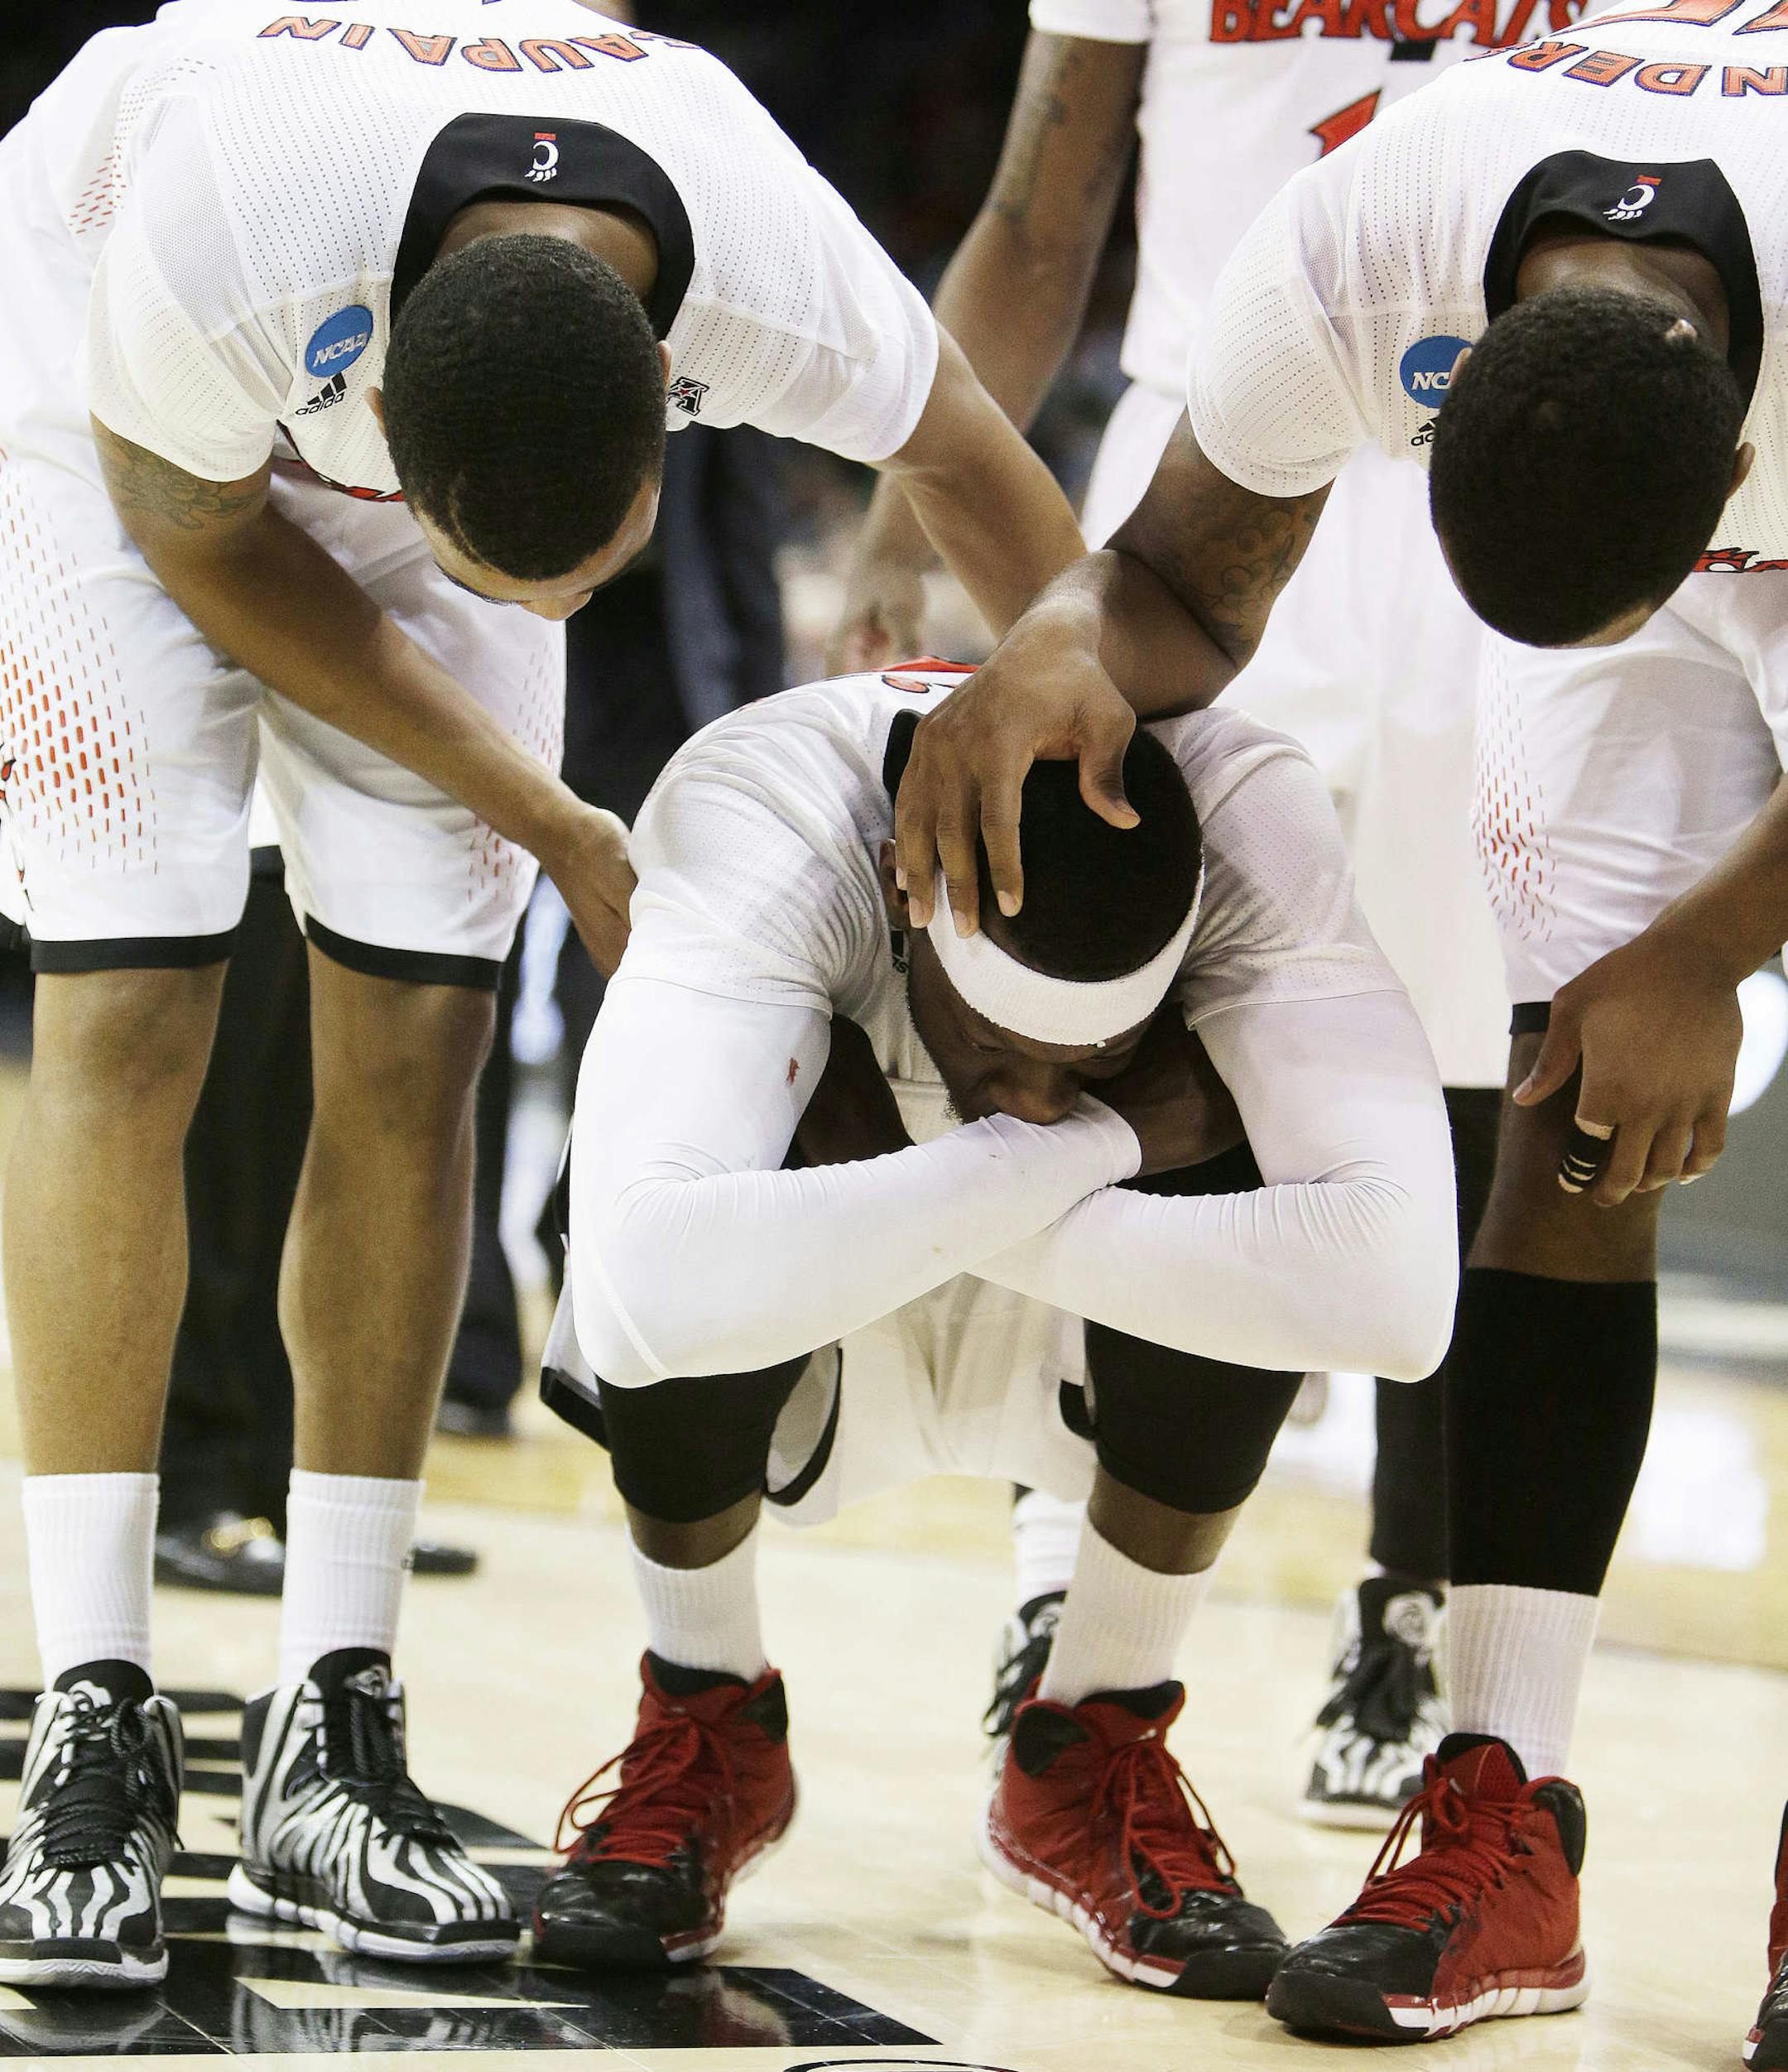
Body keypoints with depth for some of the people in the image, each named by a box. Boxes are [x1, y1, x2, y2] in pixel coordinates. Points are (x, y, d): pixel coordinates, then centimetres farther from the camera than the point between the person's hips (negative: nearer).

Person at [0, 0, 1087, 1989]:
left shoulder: (775, 271, -34)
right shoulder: (229, 234, -42)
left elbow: (979, 470, -10)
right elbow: (201, 545, -20)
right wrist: (553, 829, -16)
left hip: (417, 439, 3)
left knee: (412, 1050, -6)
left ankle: (330, 1744, 0)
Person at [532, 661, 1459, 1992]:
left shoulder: (1248, 819, -32)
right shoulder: (759, 821, -35)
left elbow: (1399, 1288, -45)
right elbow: (653, 1291, -51)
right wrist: (1080, 1146, -43)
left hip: (1089, 1338, 2)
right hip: (805, 1342, -1)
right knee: (685, 1305, -36)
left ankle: (1092, 1758, -7)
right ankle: (709, 1727, -6)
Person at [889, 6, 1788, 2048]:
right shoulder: (1358, 240, -35)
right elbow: (1192, 585, -16)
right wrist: (1068, 639, -38)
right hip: (1618, 508, 3)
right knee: (1572, 1118, -9)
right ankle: (1499, 1822, -6)